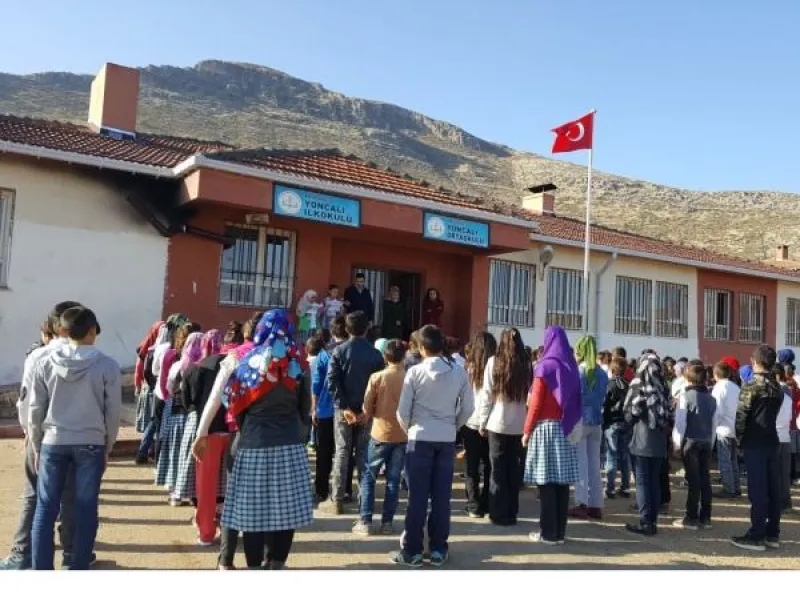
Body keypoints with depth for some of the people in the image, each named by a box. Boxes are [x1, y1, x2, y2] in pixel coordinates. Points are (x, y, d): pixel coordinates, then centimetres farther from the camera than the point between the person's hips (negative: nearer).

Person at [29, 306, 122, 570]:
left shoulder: (46, 363, -2)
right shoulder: (107, 366, -8)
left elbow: (35, 410, 3)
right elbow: (113, 412, -3)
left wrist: (36, 446, 15)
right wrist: (107, 447, 10)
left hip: (53, 443, 2)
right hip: (91, 444, -2)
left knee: (45, 508, 11)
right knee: (86, 509, 8)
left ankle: (41, 571, 15)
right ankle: (79, 569, 15)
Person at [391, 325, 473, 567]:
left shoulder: (415, 372, -9)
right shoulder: (459, 372, -1)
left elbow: (403, 411, -6)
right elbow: (468, 408, 3)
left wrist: (409, 429, 13)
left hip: (420, 438, -2)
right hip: (447, 440, 3)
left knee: (417, 496, 4)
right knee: (442, 496, 10)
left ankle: (412, 551, 11)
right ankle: (438, 550, 18)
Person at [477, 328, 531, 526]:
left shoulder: (493, 362, -5)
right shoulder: (527, 365, -1)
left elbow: (487, 395, -4)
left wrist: (482, 422, 4)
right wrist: (529, 423, 5)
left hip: (498, 424, -2)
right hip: (519, 425, 2)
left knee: (498, 470, 7)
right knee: (514, 469, 11)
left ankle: (499, 514, 10)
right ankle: (511, 513, 18)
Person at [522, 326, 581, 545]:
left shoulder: (545, 366, -8)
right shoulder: (571, 366, 9)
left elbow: (535, 402, -9)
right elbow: (576, 400, 9)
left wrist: (527, 430, -3)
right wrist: (570, 424, 14)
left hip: (546, 427, -6)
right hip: (566, 429, 6)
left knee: (546, 481, -2)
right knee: (562, 480, 7)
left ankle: (548, 533, 1)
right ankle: (560, 531, 13)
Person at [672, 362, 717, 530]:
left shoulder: (686, 396, -9)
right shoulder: (711, 398, 7)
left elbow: (680, 421, -11)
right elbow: (714, 424, 11)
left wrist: (677, 443, -4)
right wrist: (711, 443, 19)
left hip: (690, 442, -5)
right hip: (706, 442, 5)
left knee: (693, 480, -3)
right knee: (705, 479, 9)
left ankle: (691, 518, 1)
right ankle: (705, 517, 15)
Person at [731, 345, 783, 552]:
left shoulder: (751, 386, -12)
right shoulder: (777, 388, 9)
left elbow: (741, 416, -13)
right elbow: (773, 413, 13)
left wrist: (740, 439, 0)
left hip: (754, 444, -7)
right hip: (772, 441, 7)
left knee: (757, 491, -5)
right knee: (773, 489, 9)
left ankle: (757, 536, -1)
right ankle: (772, 534, 16)